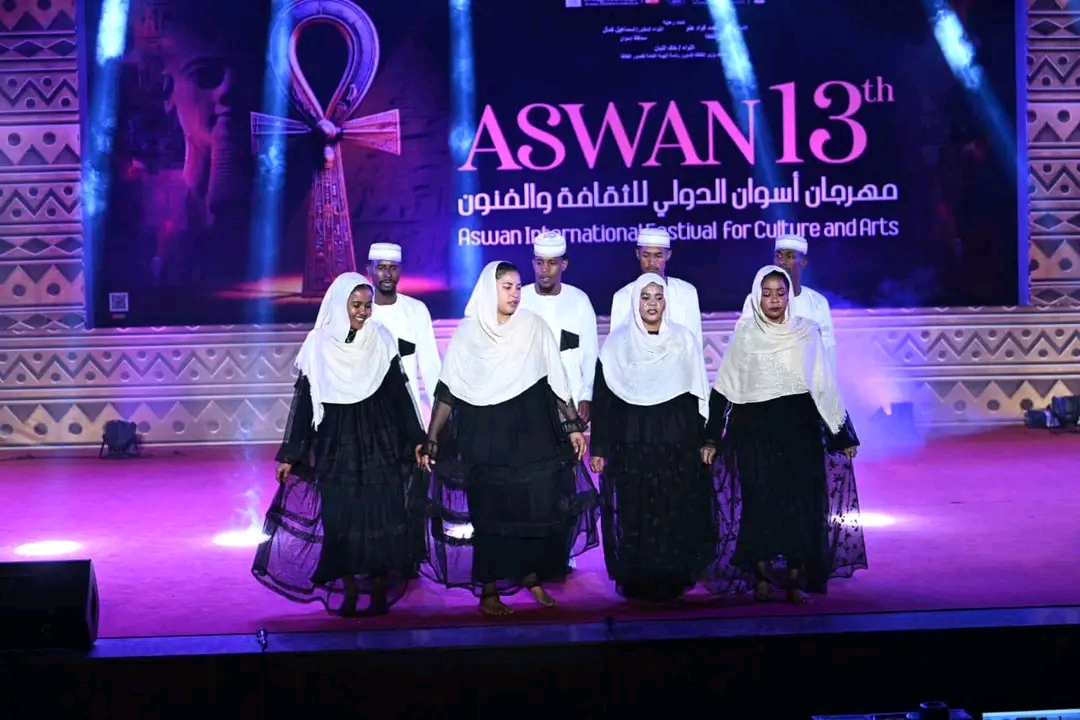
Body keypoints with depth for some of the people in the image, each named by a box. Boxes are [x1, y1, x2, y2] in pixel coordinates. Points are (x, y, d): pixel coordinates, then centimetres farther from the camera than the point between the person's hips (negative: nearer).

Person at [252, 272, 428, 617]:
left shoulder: (381, 341, 0)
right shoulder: (318, 345, -1)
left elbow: (399, 394, 4)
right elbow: (304, 401, 2)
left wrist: (415, 440, -1)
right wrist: (290, 455, 1)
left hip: (380, 443, 0)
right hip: (335, 445, 0)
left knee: (380, 514, -2)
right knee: (339, 517, 0)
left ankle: (379, 589, 10)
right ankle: (348, 590, 13)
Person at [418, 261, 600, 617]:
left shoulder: (534, 326, 2)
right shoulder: (467, 333, -1)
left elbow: (557, 380, 3)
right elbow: (447, 391, 1)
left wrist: (573, 425, -1)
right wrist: (431, 441, -1)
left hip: (530, 431, 1)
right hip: (484, 435, -1)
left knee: (539, 506, -2)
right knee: (489, 512, 2)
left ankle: (532, 575, 16)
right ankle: (489, 589, 11)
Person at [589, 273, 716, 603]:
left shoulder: (684, 340, 4)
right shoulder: (616, 343, 1)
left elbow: (698, 395, 6)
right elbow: (602, 398, 2)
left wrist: (703, 441, 0)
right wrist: (598, 447, -1)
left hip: (677, 445, 1)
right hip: (630, 446, -1)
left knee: (675, 514, 2)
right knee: (633, 515, 1)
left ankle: (673, 579, 14)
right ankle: (635, 581, 12)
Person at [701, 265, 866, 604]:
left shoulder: (807, 332, 5)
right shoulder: (745, 336, 3)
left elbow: (825, 386, 8)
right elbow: (722, 390, 4)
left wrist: (843, 435, 7)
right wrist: (711, 438, 0)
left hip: (799, 428, 1)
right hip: (755, 429, -1)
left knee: (801, 501, -4)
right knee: (761, 499, -6)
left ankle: (797, 579, 4)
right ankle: (762, 576, 3)